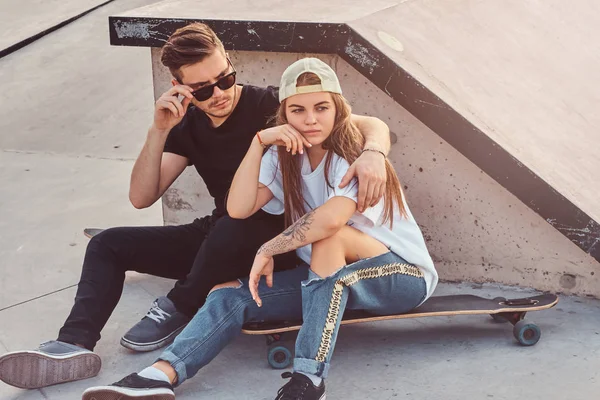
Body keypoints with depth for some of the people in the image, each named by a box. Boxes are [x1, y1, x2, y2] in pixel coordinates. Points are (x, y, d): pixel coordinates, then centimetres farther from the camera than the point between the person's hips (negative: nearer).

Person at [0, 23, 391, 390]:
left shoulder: (269, 106, -17)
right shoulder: (188, 125, 1)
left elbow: (372, 125, -22)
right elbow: (142, 197, -5)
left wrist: (371, 154, -46)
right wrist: (159, 130, -18)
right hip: (220, 239, 7)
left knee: (234, 226, -40)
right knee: (109, 244, 0)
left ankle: (180, 309, -13)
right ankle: (74, 346, -20)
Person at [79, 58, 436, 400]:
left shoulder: (356, 156, -17)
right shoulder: (285, 156, 3)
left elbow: (332, 218, -36)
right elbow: (239, 209, -11)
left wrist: (268, 250, -26)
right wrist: (259, 142, -18)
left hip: (403, 276, -6)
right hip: (333, 275, 6)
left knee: (330, 236, -37)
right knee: (231, 294, -11)